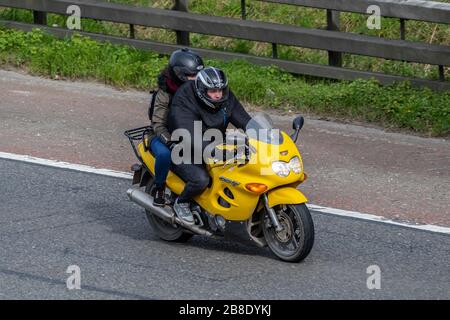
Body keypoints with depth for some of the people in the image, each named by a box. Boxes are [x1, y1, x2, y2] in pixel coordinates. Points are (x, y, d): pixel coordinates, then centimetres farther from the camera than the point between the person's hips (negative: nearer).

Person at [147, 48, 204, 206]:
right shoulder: (164, 94, -15)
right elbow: (158, 124, -19)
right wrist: (170, 142, -37)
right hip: (162, 136, -5)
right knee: (164, 154, -39)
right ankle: (158, 188, -14)